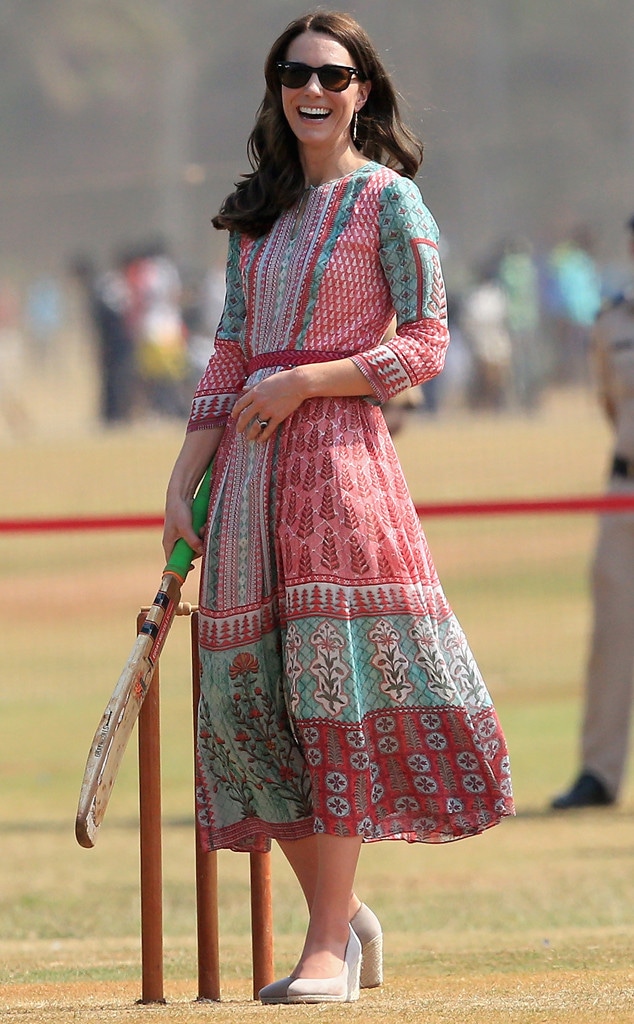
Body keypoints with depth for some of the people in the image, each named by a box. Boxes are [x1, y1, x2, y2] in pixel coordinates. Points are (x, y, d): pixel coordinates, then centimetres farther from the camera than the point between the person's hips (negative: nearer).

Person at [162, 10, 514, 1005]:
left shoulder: (389, 201, 0)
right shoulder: (260, 214, 17)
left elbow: (426, 344, -5)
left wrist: (305, 383, -13)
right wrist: (185, 476, 10)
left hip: (340, 449, -6)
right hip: (250, 464, 6)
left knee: (334, 681, -9)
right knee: (250, 692, 2)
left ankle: (330, 942, -7)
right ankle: (345, 917, 12)